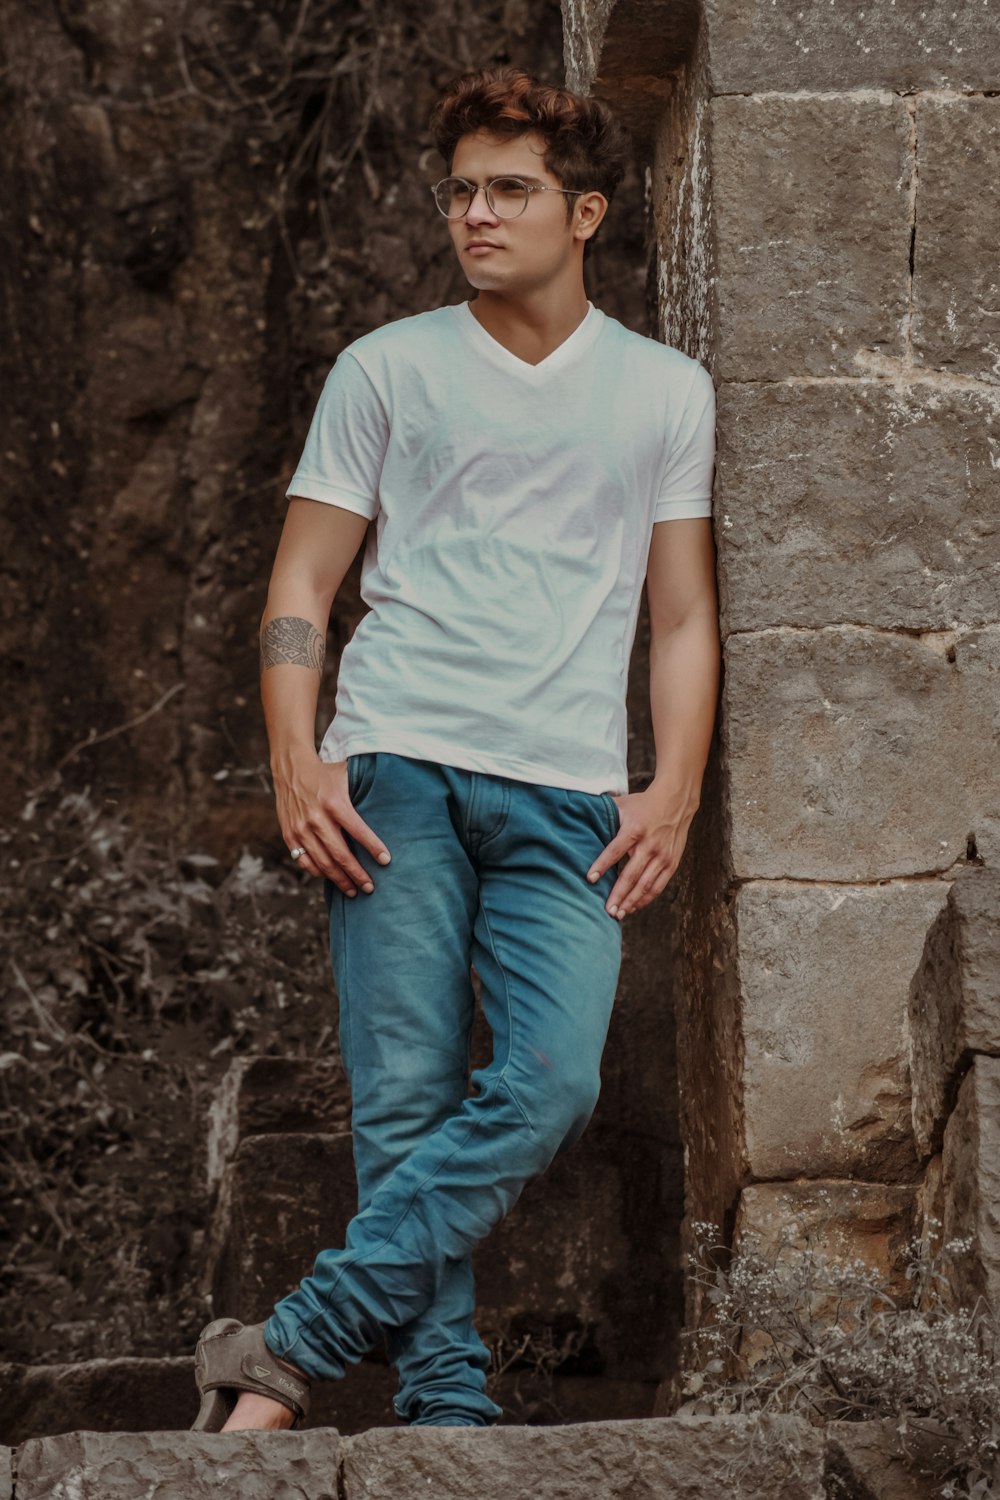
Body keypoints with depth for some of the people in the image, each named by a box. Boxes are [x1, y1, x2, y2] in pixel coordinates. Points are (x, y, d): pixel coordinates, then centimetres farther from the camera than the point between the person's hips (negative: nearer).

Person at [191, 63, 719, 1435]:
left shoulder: (667, 392, 16)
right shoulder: (387, 370, 12)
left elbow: (684, 615, 16)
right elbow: (302, 583, 11)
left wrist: (673, 797, 3)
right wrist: (296, 767, -2)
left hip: (569, 795, 1)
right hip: (396, 769, 0)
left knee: (551, 1083, -18)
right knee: (405, 1100, -9)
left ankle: (289, 1349, -18)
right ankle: (446, 1405, -6)